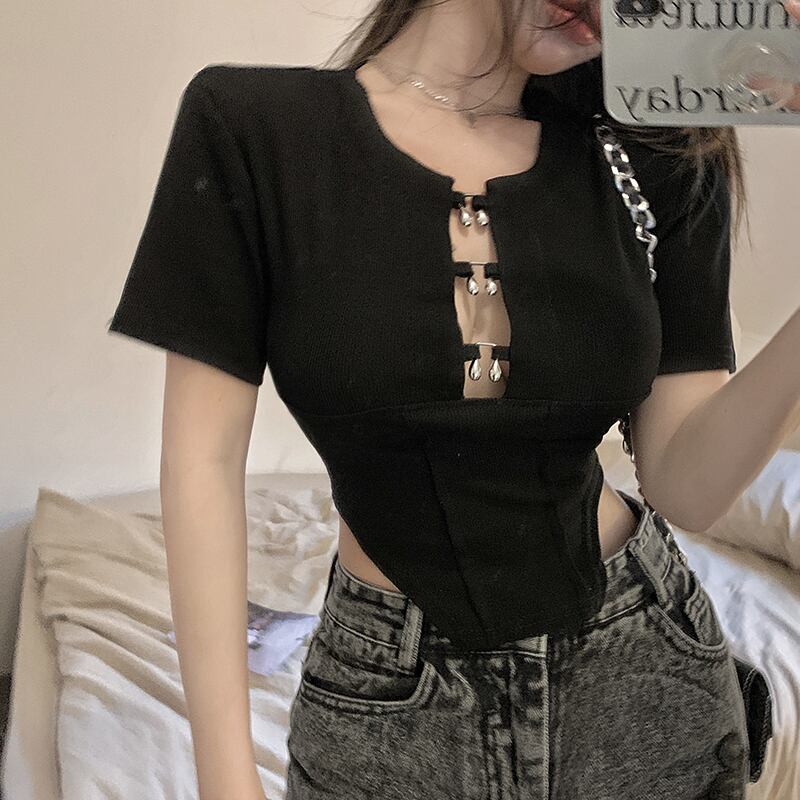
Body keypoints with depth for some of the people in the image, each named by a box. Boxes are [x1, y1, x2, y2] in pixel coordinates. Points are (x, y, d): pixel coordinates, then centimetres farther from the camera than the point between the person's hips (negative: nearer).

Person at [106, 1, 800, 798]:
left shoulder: (659, 164, -7)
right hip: (388, 697, -2)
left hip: (635, 668, 3)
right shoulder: (249, 125, -14)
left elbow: (686, 485, -10)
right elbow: (205, 457, -13)